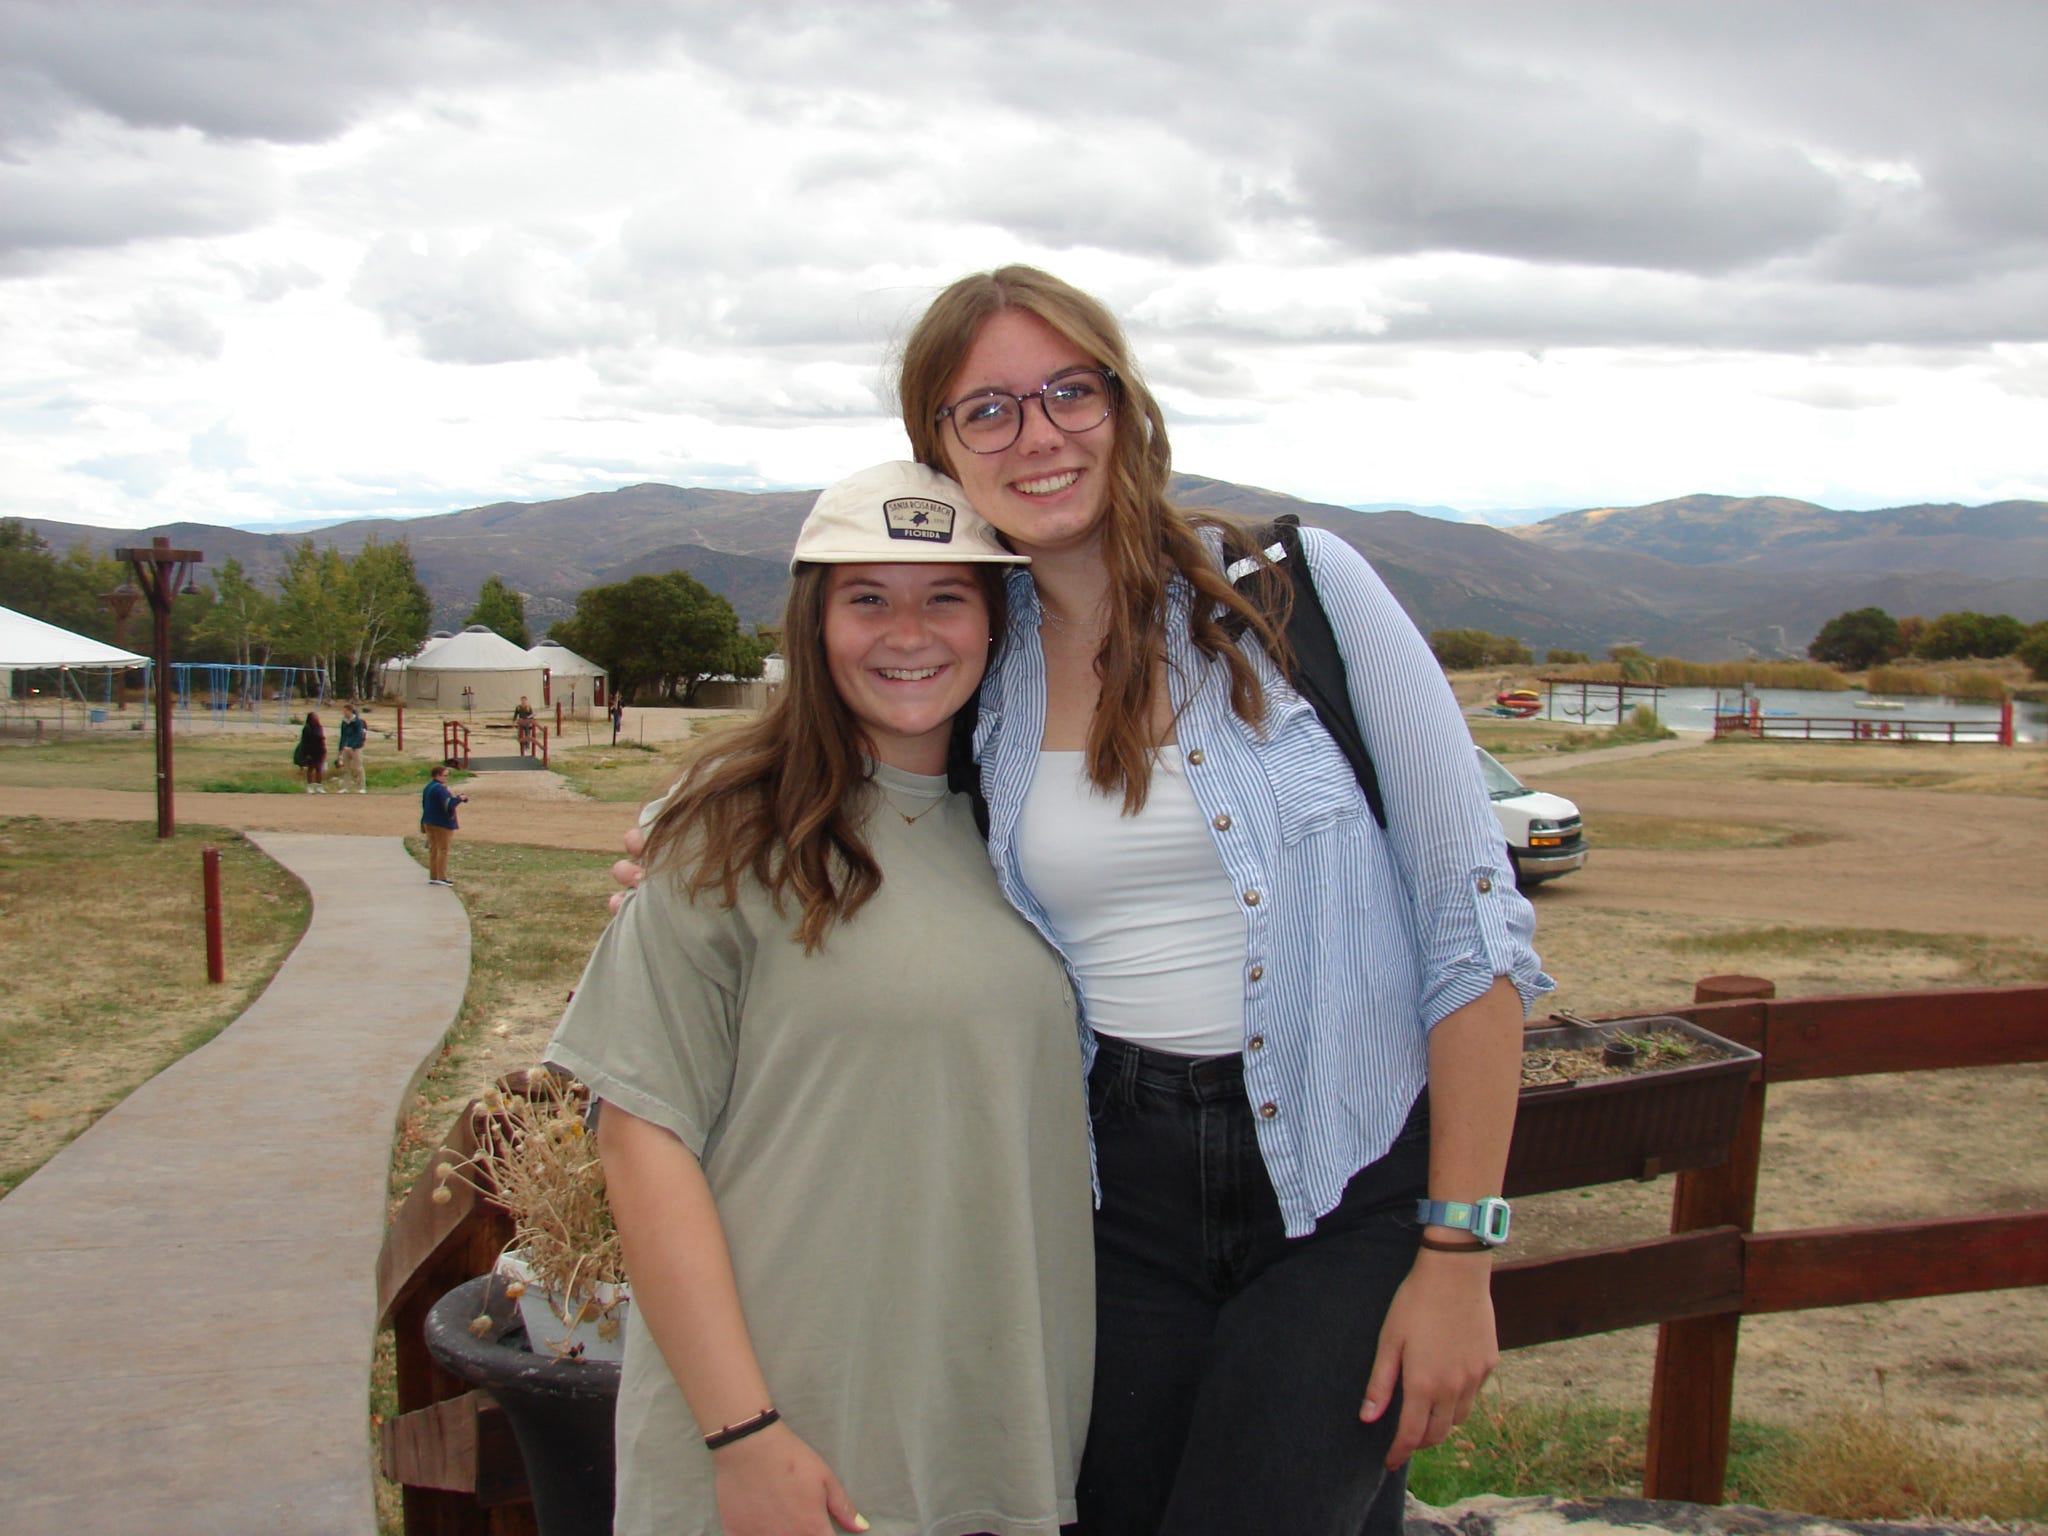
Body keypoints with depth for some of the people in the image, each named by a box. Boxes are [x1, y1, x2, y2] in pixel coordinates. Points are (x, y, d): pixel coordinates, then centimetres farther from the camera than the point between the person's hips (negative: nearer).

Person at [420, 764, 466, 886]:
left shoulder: (427, 788, 12)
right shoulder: (440, 789, -18)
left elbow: (424, 805, 17)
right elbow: (448, 805, -28)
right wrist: (459, 798, -14)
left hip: (429, 822, 9)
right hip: (442, 824, -9)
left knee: (433, 850, 11)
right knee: (443, 850, -3)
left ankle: (433, 877, 14)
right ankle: (441, 877, -3)